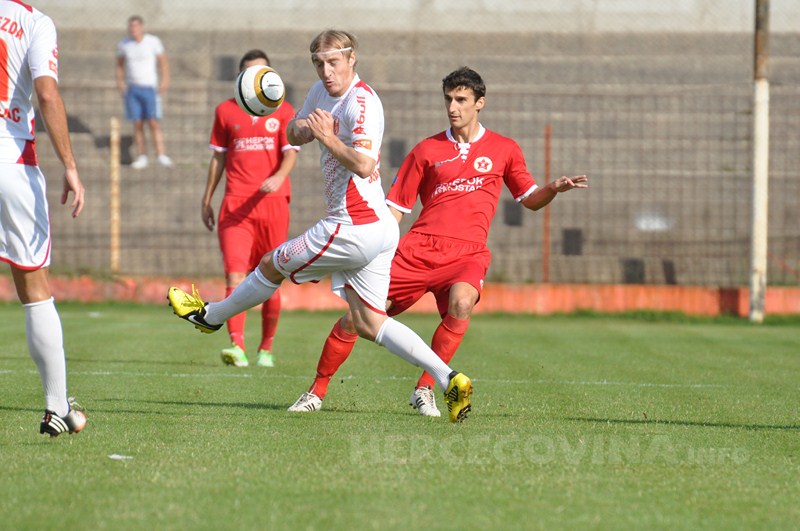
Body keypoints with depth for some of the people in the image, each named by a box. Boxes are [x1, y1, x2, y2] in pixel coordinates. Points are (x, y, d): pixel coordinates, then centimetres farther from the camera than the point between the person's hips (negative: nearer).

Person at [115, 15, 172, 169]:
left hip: (150, 87, -2)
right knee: (137, 123, 0)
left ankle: (161, 155, -11)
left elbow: (163, 61, 1)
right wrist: (120, 82, 6)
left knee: (153, 122, -11)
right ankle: (141, 157, 4)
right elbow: (120, 64, 17)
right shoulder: (124, 44, 4)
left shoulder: (153, 42, -3)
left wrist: (165, 80, -10)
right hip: (132, 88, 2)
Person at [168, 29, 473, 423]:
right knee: (369, 324, 7)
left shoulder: (362, 103, -18)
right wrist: (303, 127, 0)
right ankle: (448, 379, -3)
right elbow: (293, 135, 22)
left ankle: (210, 316, 33)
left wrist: (327, 138, -24)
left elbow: (364, 165, -29)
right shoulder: (322, 92, 11)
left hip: (354, 227, -10)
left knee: (272, 265, 10)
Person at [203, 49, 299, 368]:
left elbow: (291, 152, -2)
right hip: (235, 204, 0)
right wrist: (207, 200, 16)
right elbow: (218, 157, 18)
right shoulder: (226, 111, 12)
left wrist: (279, 177, -22)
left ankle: (266, 349, 19)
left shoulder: (283, 111, 8)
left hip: (272, 202, 0)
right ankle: (237, 347, -24)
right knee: (235, 276, -15)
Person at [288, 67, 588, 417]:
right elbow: (395, 208, 12)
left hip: (467, 253, -1)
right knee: (355, 317, -8)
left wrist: (554, 188, -2)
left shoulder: (503, 150, 12)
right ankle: (317, 392, 11)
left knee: (461, 303, -35)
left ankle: (424, 389, -20)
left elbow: (529, 200, 20)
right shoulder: (427, 150, 11)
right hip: (418, 248, 1)